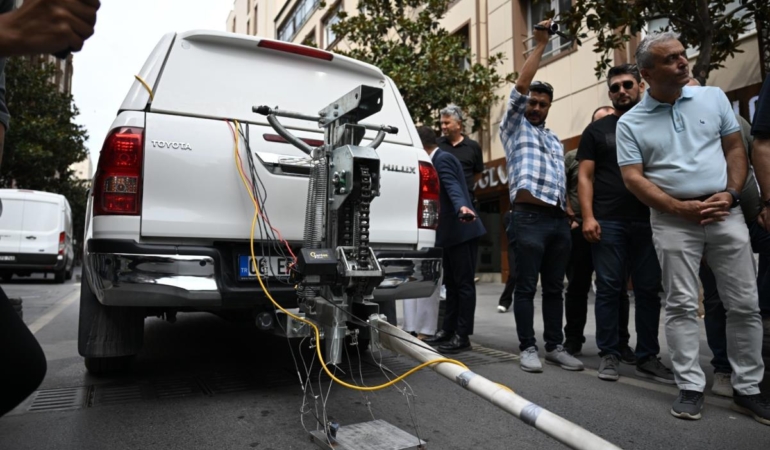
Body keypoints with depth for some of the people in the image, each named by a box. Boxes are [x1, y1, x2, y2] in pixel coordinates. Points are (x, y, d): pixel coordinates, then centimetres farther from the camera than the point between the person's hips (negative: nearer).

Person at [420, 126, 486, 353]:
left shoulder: (443, 159, -13)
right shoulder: (439, 159, 18)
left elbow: (453, 186, -32)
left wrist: (462, 207, -49)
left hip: (462, 231, -11)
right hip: (452, 232, 11)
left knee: (464, 284, -4)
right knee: (452, 283, 14)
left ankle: (462, 335, 2)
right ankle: (448, 330, 22)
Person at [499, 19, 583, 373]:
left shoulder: (554, 139, 27)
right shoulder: (513, 127, 11)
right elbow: (520, 85, -2)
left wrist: (571, 214, 17)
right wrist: (540, 46, 2)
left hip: (559, 219, 6)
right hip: (530, 217, -6)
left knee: (554, 288, 9)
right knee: (526, 287, -3)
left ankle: (555, 347, 17)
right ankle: (528, 348, 5)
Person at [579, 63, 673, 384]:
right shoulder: (597, 130, 9)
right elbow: (585, 176, 2)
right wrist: (588, 217, -10)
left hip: (650, 221, 2)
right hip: (609, 222, -2)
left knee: (648, 290, 5)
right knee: (609, 288, 0)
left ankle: (648, 358, 15)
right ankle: (609, 355, 9)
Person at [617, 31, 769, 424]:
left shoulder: (713, 97, 9)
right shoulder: (630, 123, 0)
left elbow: (735, 149, 10)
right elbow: (633, 178, -5)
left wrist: (730, 194, -6)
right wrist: (681, 208, -13)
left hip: (725, 213, 3)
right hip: (672, 220, -2)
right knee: (681, 305, 0)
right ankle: (690, 387, 10)